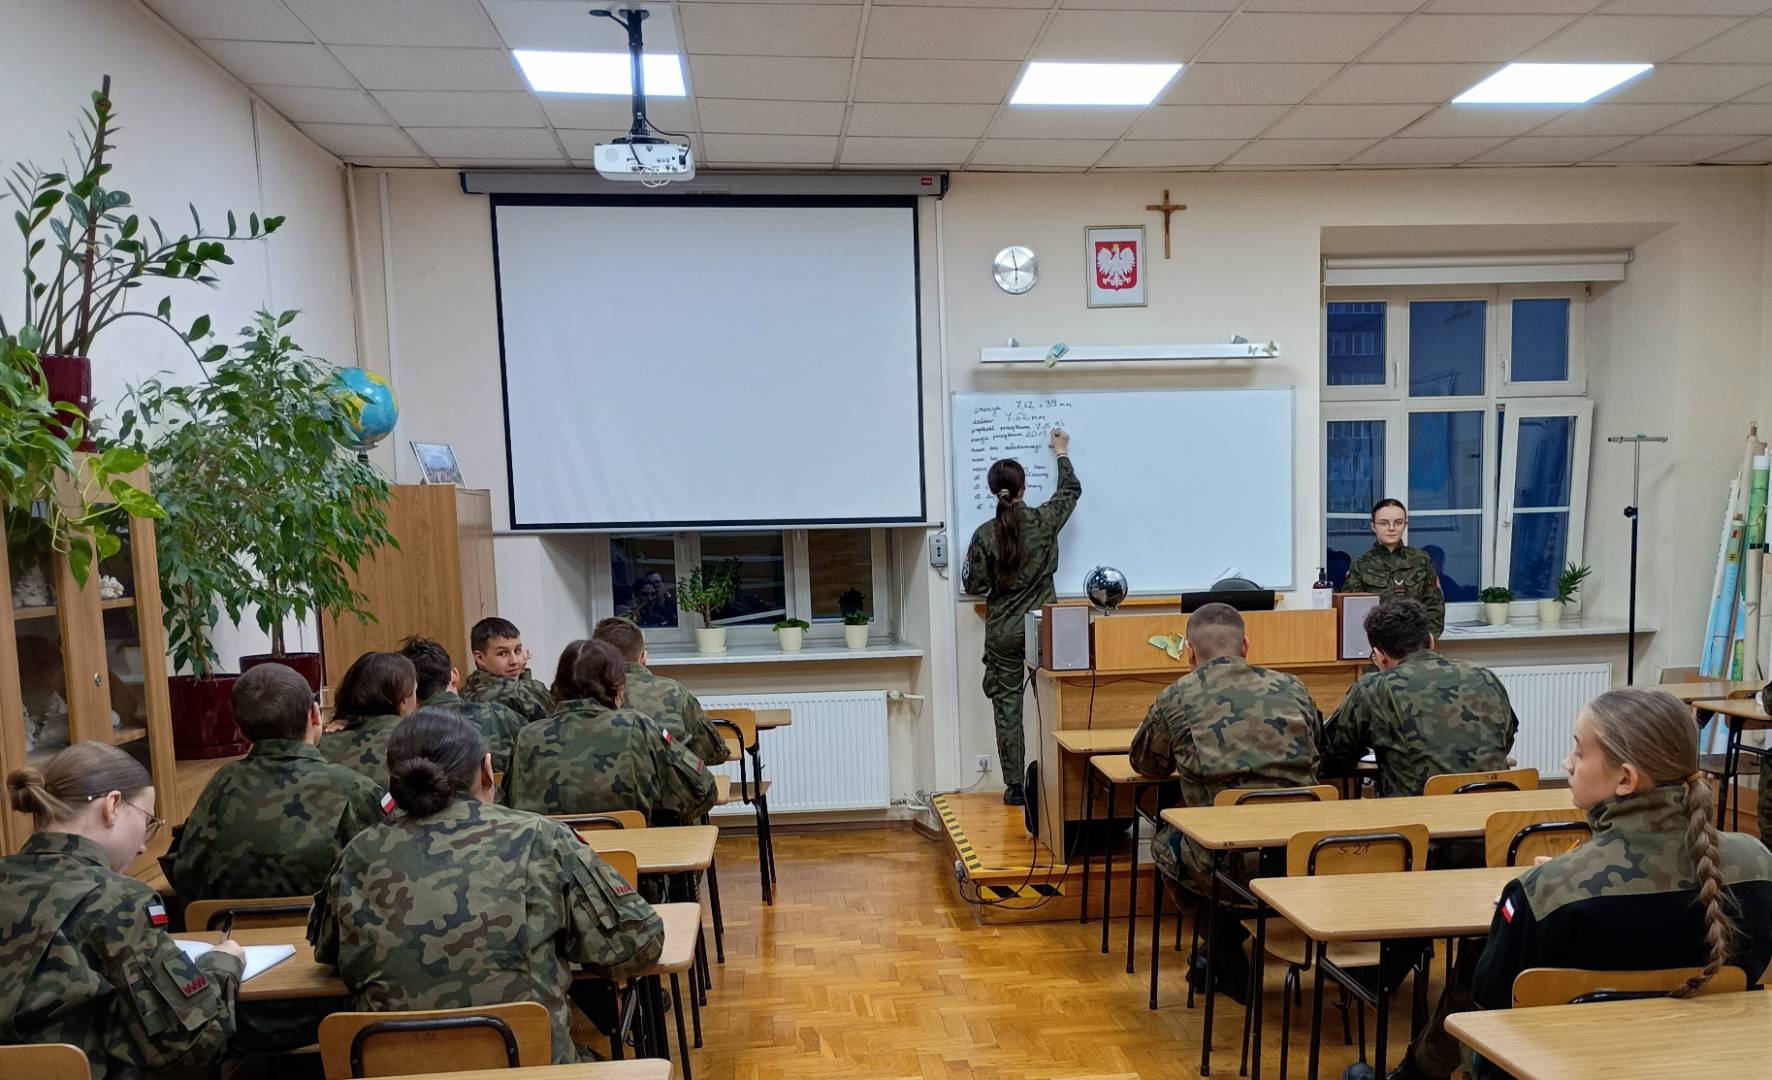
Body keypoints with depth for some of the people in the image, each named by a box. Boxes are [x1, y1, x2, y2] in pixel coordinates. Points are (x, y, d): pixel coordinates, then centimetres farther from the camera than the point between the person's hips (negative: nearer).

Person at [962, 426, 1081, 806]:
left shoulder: (985, 535, -10)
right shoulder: (1044, 521, -6)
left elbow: (974, 586, -5)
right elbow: (1072, 490, 14)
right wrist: (1062, 452, 27)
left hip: (1003, 633, -1)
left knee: (1007, 705, 6)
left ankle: (1015, 786, 9)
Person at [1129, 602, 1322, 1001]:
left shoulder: (1175, 699, 2)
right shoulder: (1293, 688, 9)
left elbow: (1145, 764, 19)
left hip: (1225, 863, -3)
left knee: (1164, 843, 28)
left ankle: (1225, 958, 29)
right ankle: (1221, 954, 41)